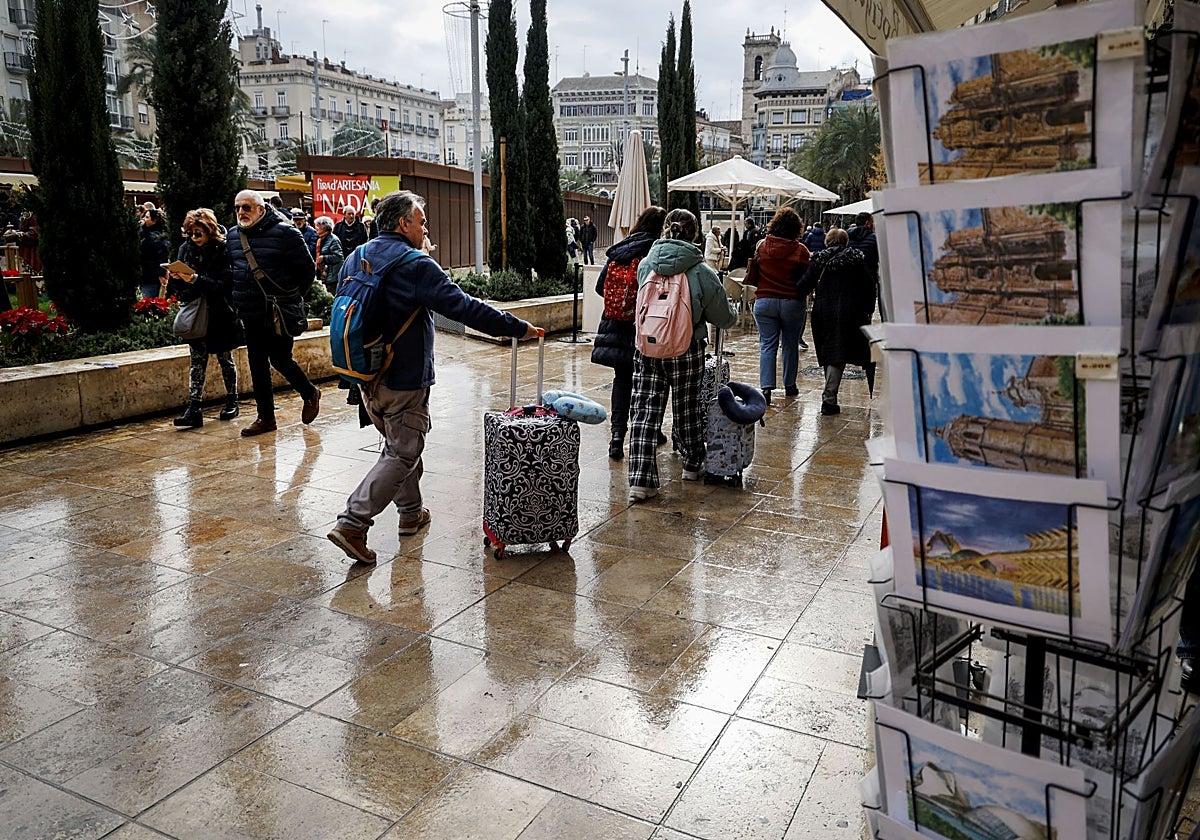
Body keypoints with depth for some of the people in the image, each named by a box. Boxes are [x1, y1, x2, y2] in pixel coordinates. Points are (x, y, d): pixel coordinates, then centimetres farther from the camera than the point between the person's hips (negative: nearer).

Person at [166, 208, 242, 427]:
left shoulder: (223, 251, -12)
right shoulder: (186, 248, 4)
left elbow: (224, 285, -20)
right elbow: (177, 288, 8)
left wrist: (196, 280, -28)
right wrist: (175, 277, -14)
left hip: (221, 314, -3)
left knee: (225, 358, 11)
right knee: (197, 361, -1)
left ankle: (232, 401, 27)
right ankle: (193, 409, -5)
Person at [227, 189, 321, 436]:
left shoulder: (284, 232, -11)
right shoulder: (233, 237, 9)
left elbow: (307, 268, -8)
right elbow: (228, 270, 23)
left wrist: (292, 297, -4)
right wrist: (237, 300, 14)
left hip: (279, 314, -6)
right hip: (250, 314, 6)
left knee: (280, 359, -4)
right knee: (257, 364, 9)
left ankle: (310, 393, 23)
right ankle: (265, 417, 18)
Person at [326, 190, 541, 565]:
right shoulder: (416, 266, -17)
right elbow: (465, 308, -21)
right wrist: (519, 328, -15)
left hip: (366, 375, 8)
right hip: (403, 380, -8)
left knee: (400, 443, 22)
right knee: (402, 454, -1)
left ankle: (411, 512, 33)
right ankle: (352, 524, -6)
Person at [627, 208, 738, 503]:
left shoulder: (645, 265, -2)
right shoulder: (701, 271, -10)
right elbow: (724, 317, -2)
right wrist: (733, 313, 21)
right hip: (686, 351, -1)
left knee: (644, 412, 4)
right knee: (687, 409, 16)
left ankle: (640, 481, -1)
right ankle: (693, 465, 37)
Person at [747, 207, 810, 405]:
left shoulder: (762, 246, -3)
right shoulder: (801, 250, -7)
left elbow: (751, 278, 2)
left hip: (764, 302, 1)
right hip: (792, 303, 0)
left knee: (767, 345, 3)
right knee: (790, 345, 13)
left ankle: (766, 387, -9)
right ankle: (789, 385, 24)